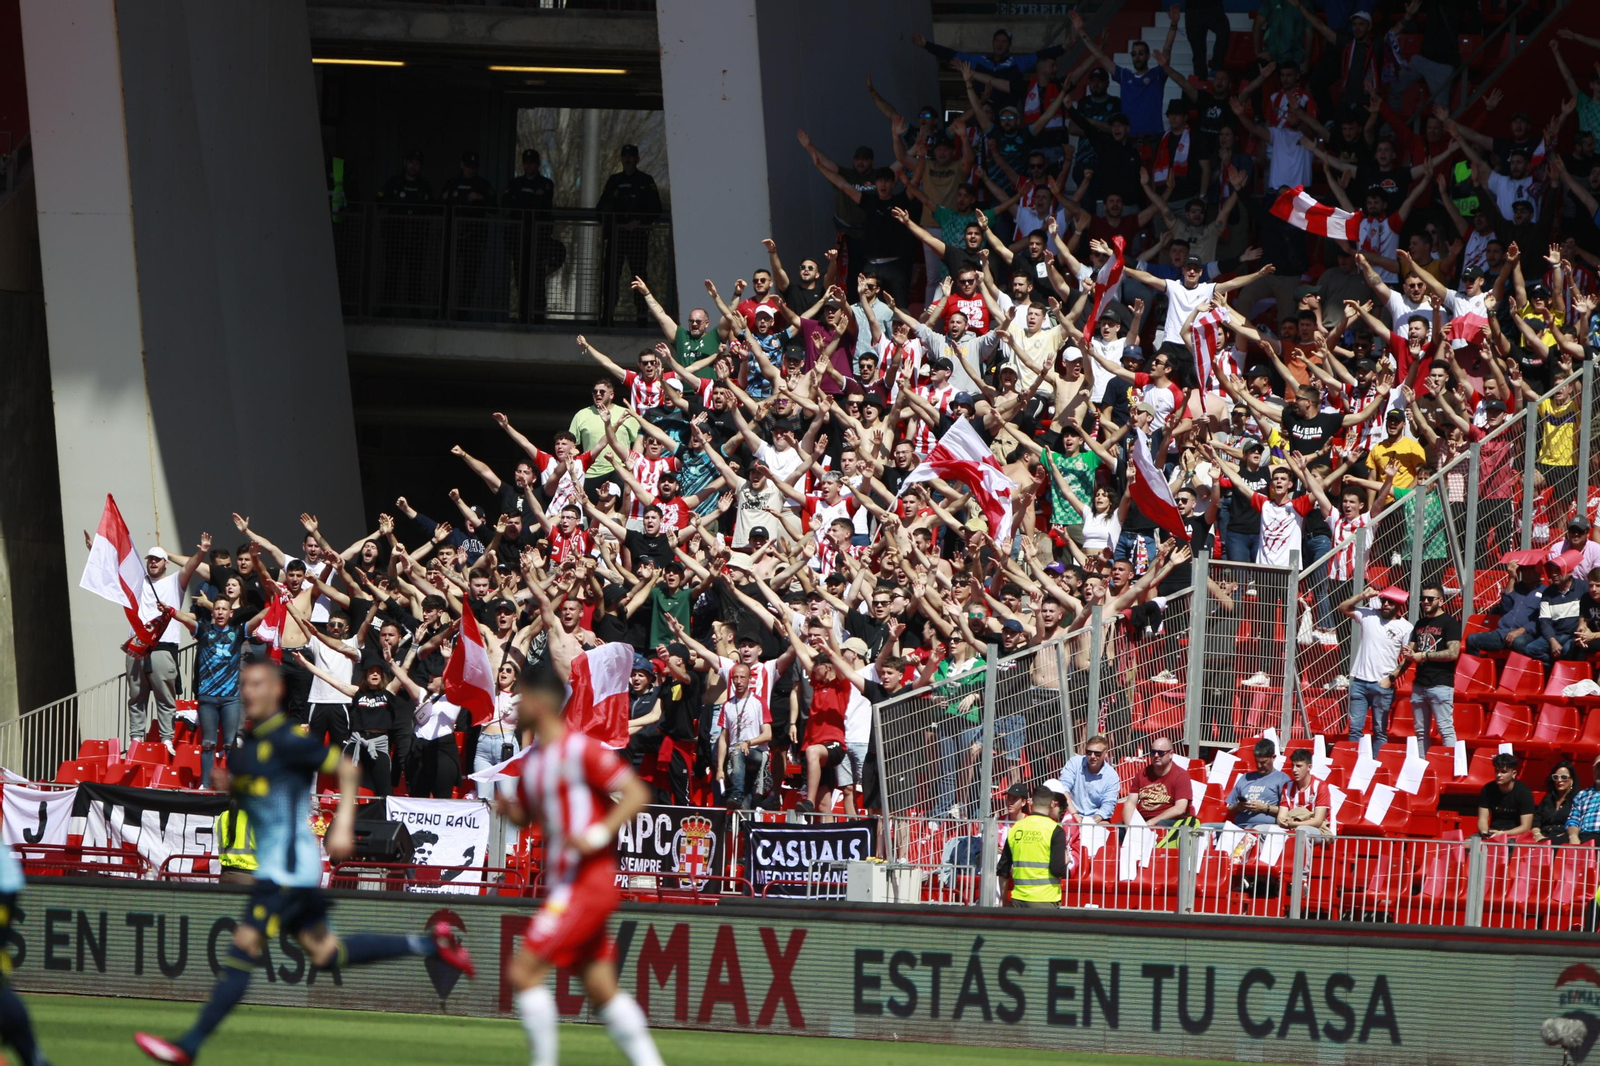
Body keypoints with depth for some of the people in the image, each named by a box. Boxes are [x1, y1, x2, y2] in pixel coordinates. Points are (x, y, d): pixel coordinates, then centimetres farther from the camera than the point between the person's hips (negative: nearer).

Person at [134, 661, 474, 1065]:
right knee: (325, 953, 16)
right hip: (271, 864, 10)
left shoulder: (287, 741, -13)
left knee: (242, 952, -10)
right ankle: (428, 944, 25)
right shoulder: (249, 742, 13)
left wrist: (343, 825, -20)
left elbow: (347, 769, -11)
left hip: (289, 867, -10)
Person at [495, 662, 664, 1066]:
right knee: (601, 989, 10)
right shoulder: (534, 760, 14)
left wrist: (599, 834, -25)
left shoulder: (580, 749, -13)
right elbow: (526, 814, 26)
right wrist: (508, 808, 3)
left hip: (587, 881, -9)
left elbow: (637, 793, -14)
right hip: (563, 882, 9)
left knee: (524, 970, -13)